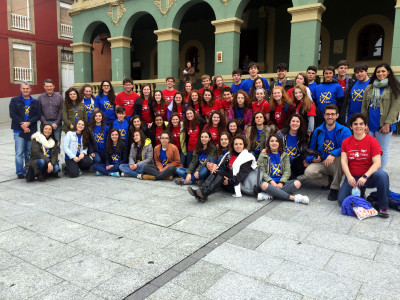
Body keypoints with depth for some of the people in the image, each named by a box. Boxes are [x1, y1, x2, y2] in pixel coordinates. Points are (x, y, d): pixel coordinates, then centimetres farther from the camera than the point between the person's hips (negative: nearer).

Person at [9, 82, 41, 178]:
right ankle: (20, 172, 5)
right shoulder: (15, 101, 6)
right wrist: (22, 124, -12)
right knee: (19, 153, -4)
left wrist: (28, 123, -13)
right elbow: (12, 114, -4)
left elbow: (38, 115, 1)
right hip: (19, 131, -2)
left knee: (29, 153, 9)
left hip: (31, 130, 2)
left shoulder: (35, 102, 11)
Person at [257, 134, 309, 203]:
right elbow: (262, 172, 0)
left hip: (281, 182, 3)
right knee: (264, 185, -38)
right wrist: (271, 181, -16)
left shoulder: (285, 155, 17)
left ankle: (269, 195, -33)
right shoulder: (263, 156, 10)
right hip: (269, 182, -2)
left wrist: (281, 182, -11)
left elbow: (287, 171, 7)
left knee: (297, 183, -26)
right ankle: (293, 198, -35)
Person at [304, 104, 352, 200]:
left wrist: (333, 154, -38)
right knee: (309, 172, -28)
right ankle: (328, 183, 3)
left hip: (337, 164, -2)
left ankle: (335, 188, -21)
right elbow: (312, 148, 19)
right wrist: (311, 159, -2)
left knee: (340, 156, -38)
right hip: (322, 163, 3)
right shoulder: (318, 131, 8)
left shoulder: (344, 130, -4)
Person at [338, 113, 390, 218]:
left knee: (382, 175, -36)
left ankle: (383, 207, -19)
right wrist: (349, 177, -21)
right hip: (352, 178, 2)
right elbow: (344, 161, -4)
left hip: (369, 176, -2)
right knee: (341, 200, -17)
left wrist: (365, 177, -27)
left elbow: (377, 163, -14)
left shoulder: (372, 141, -5)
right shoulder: (346, 142, 3)